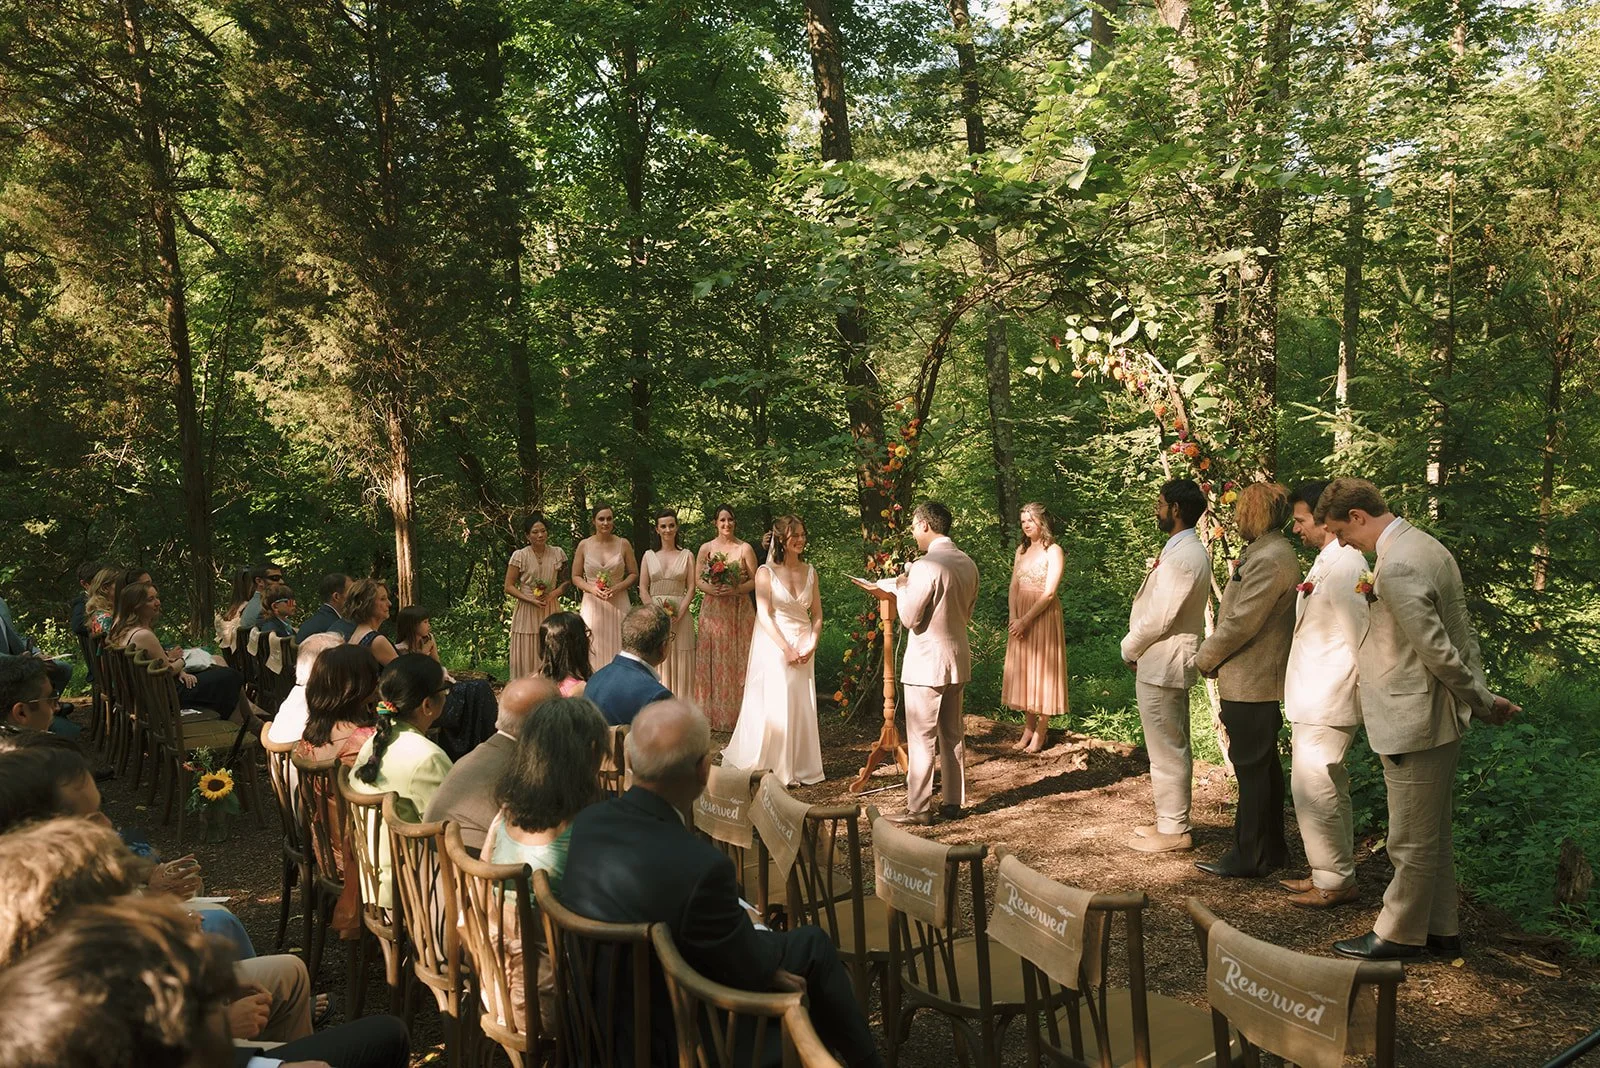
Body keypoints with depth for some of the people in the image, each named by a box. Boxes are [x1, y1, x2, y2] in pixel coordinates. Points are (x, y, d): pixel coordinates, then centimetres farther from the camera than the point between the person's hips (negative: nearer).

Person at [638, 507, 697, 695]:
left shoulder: (687, 555, 8)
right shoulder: (649, 555, 9)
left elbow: (691, 588, 2)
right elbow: (643, 589, 4)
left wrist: (679, 614, -12)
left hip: (680, 617, 0)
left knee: (680, 664, 0)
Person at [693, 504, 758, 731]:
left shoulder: (745, 548, 2)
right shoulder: (706, 548, 6)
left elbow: (755, 581, 0)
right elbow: (698, 580, 6)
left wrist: (736, 589, -16)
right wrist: (711, 589, -14)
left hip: (739, 611, -1)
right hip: (712, 610, 1)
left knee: (738, 659, 0)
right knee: (712, 659, 2)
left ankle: (738, 713, 7)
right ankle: (713, 713, 9)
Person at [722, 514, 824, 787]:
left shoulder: (810, 571, 8)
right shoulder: (766, 572, -6)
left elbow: (817, 615, 10)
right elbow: (764, 615, -11)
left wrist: (812, 645, -5)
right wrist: (786, 649, -15)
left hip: (804, 649, 5)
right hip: (774, 646, -4)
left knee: (802, 707, 6)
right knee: (774, 706, -4)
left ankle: (798, 767, 15)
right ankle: (773, 768, 7)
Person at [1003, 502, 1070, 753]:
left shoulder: (1053, 551, -8)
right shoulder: (1022, 550, 12)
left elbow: (1049, 593, -15)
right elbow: (1014, 586, 9)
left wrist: (1025, 620, -18)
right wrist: (1013, 617, -6)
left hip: (1043, 616, -6)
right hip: (1020, 618, 6)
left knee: (1042, 669, -1)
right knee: (1022, 671, 8)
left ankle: (1041, 732, 5)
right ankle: (1028, 728, 16)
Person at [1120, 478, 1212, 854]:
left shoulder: (1183, 557, -22)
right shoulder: (1185, 551, 13)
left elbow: (1159, 618, -23)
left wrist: (1130, 649, -8)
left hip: (1161, 664, -11)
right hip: (1165, 663, 11)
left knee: (1167, 750, -1)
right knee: (1171, 748, 17)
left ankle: (1173, 830, 8)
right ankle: (1169, 819, 27)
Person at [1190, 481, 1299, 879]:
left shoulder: (1269, 559, -21)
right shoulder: (1262, 552, 14)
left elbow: (1241, 622, -22)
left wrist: (1204, 659, -10)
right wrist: (1213, 656, 11)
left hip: (1250, 682, -11)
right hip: (1256, 679, 11)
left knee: (1251, 769, -3)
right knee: (1264, 766, 17)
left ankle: (1247, 857, 5)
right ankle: (1272, 847, 27)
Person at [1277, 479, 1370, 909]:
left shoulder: (1344, 566, -19)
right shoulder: (1327, 562, 14)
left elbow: (1358, 639, -20)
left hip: (1327, 704, -10)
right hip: (1314, 701, 10)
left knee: (1313, 788, -5)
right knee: (1327, 788, 16)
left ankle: (1335, 881, 7)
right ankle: (1330, 873, 26)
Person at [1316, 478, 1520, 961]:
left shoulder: (1396, 568, -24)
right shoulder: (1427, 546, 9)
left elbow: (1437, 650, -23)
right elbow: (1462, 634, 13)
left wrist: (1483, 703, -10)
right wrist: (1479, 696, 13)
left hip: (1413, 723, -10)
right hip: (1440, 719, 10)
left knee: (1411, 842, 5)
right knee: (1433, 835, 20)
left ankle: (1398, 934, 19)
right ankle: (1441, 929, 31)